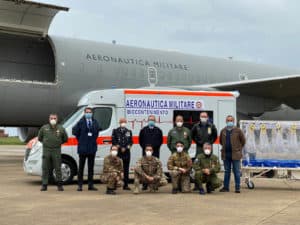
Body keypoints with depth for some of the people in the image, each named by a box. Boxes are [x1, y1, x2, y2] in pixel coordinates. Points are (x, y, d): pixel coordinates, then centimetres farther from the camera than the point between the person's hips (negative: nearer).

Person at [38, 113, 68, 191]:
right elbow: (40, 138, 18)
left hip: (56, 150, -1)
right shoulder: (44, 128, 5)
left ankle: (59, 185, 8)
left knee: (58, 168, 0)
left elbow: (65, 139, 14)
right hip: (46, 150, 1)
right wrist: (46, 143, 11)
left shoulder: (61, 128, 4)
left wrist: (58, 143, 9)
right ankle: (44, 185, 8)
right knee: (45, 168, 1)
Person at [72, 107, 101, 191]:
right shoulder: (81, 122, -5)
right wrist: (80, 139, 2)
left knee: (91, 167, 9)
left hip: (92, 147, 4)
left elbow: (98, 130, 20)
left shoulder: (95, 122, 6)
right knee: (81, 167, 2)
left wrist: (94, 139, 10)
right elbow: (74, 131, 0)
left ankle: (91, 185, 15)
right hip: (83, 148, -4)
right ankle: (80, 185, 7)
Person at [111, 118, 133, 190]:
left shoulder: (129, 132, 14)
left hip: (126, 152, 3)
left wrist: (126, 148, -7)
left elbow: (131, 142, 9)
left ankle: (126, 185, 7)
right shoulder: (115, 131, 5)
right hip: (117, 152, -3)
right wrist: (120, 148, -9)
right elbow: (114, 141, -2)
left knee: (126, 169, 3)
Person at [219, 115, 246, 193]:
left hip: (235, 154, -4)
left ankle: (237, 188, 4)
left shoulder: (238, 130, -2)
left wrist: (239, 148, 2)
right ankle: (226, 187, 15)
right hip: (226, 154, 4)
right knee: (227, 171, 10)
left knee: (237, 172, 0)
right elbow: (221, 141, 22)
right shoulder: (223, 131, 9)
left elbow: (243, 140, 3)